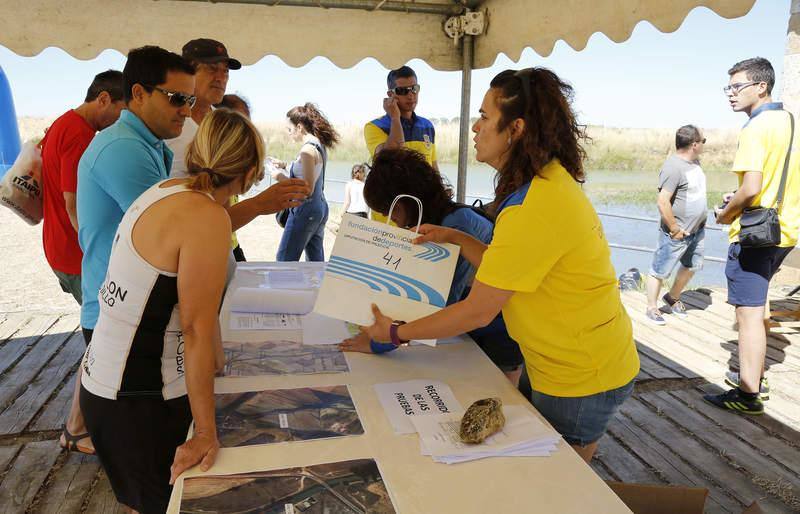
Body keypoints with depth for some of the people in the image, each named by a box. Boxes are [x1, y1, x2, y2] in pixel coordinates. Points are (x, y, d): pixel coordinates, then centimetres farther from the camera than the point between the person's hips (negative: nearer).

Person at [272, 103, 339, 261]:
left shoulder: (308, 149, -17)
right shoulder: (319, 144, 10)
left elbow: (308, 188, -20)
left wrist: (281, 177, -12)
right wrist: (286, 167, 13)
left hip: (305, 209, -9)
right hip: (320, 208, 9)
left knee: (284, 260, -1)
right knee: (316, 260, 13)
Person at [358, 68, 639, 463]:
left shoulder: (533, 208, -28)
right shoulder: (551, 180, 4)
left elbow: (478, 312, -22)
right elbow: (505, 272, 8)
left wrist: (396, 333, -12)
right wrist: (455, 238, 3)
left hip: (580, 381, -9)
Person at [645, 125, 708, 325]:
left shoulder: (695, 161, 7)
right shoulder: (673, 167, -22)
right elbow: (663, 202, -26)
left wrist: (702, 220, 18)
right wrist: (675, 229, -20)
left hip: (697, 229, 9)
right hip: (677, 233, -9)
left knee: (691, 266, 20)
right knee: (660, 271, 3)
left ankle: (672, 298, 38)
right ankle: (652, 307, 16)